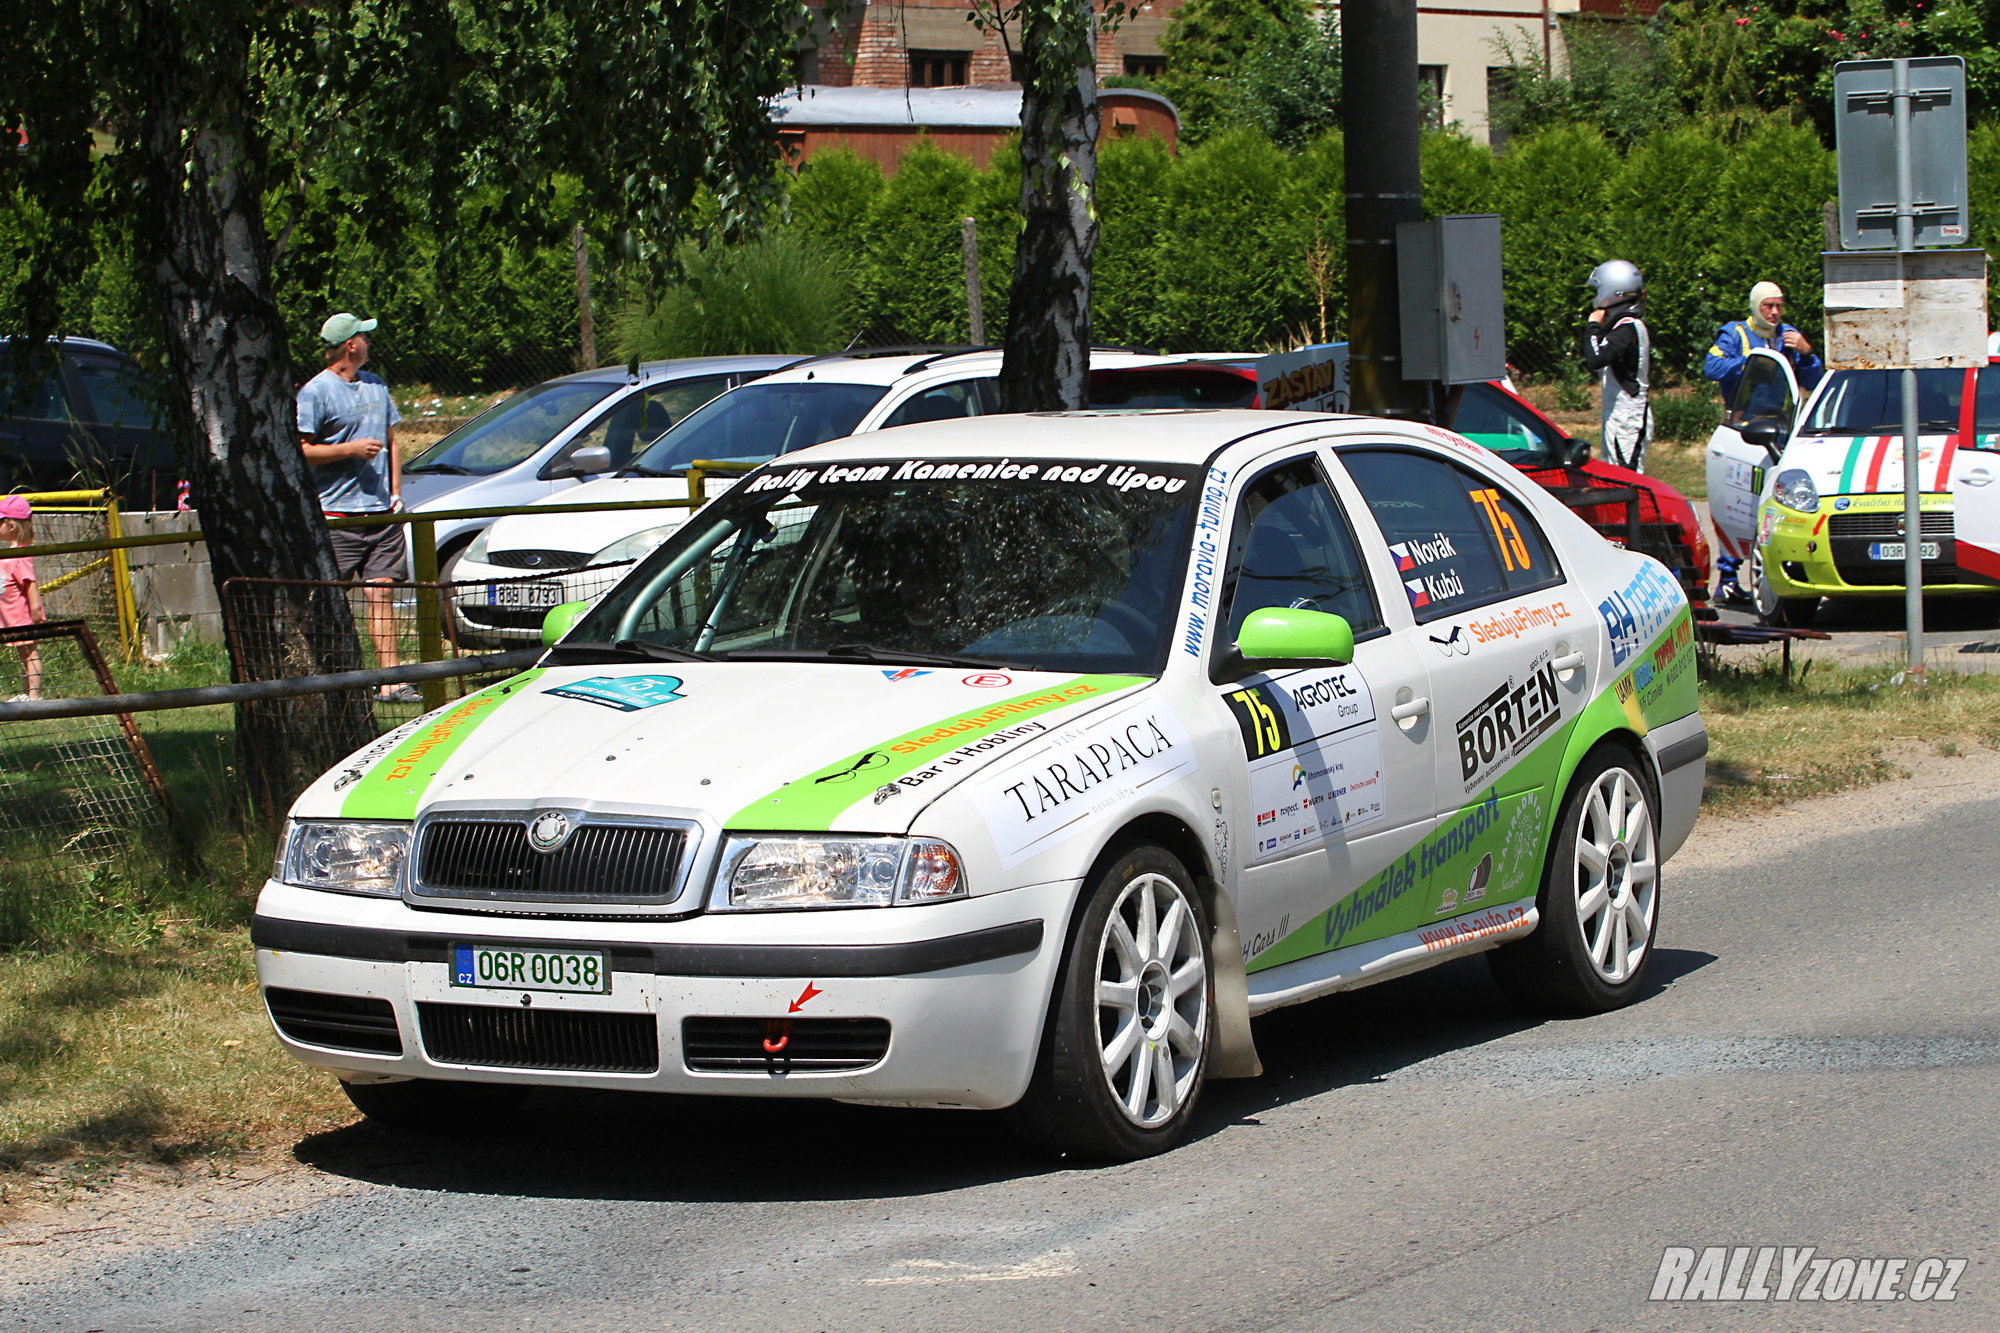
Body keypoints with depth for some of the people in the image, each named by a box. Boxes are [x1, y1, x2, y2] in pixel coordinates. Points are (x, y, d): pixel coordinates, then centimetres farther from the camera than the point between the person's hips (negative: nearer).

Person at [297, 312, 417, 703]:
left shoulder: (376, 385, 17)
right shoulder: (316, 392, -5)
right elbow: (301, 450, -9)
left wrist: (396, 492, 14)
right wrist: (350, 450, -15)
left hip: (380, 512, 6)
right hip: (336, 513, -6)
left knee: (380, 595, 0)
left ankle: (390, 680, -3)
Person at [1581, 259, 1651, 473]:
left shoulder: (1626, 328, -17)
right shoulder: (1633, 326, 14)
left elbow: (1595, 359, -29)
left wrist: (1593, 327, -15)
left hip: (1625, 421, -10)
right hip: (1623, 418, 10)